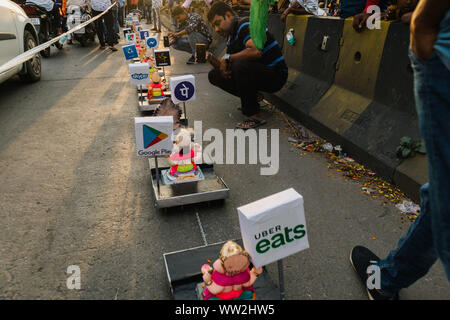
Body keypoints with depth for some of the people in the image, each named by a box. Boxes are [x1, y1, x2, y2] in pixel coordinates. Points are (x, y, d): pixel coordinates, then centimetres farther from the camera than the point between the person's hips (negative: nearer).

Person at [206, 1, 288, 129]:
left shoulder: (246, 25, -15)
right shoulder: (232, 37, 12)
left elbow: (256, 51, -34)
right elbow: (224, 67, 13)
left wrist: (227, 57, -21)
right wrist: (212, 60, -8)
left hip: (275, 75, -9)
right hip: (258, 74, 9)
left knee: (240, 65, -37)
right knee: (214, 75, 4)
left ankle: (254, 116, -23)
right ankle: (251, 98, 9)